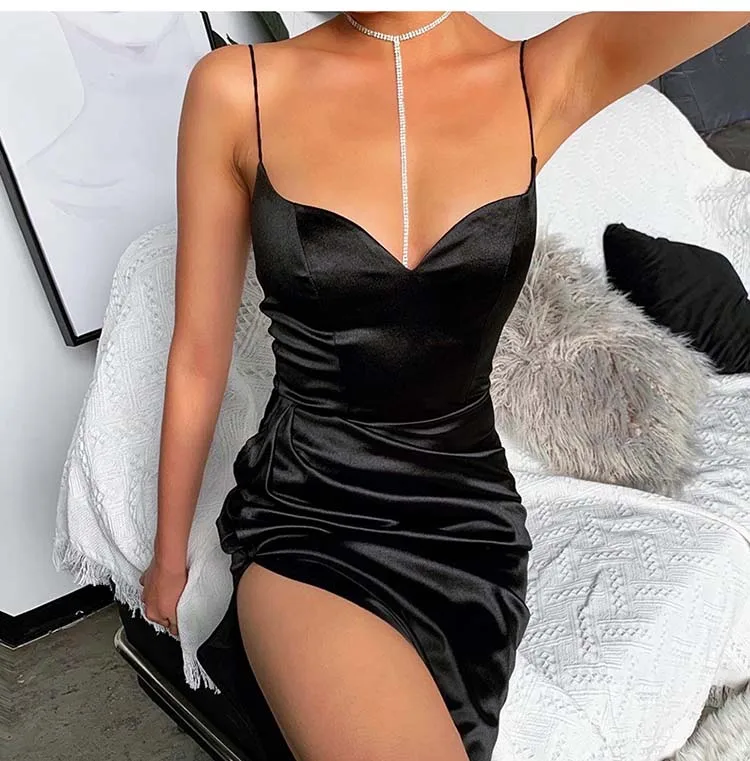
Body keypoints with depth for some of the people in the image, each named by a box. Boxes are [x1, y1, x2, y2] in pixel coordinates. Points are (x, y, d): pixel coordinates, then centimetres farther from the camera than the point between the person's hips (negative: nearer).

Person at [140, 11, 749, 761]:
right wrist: (168, 554, 10)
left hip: (465, 516, 2)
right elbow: (199, 356, -1)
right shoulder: (236, 90, -6)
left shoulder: (551, 77, -3)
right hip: (304, 515, -1)